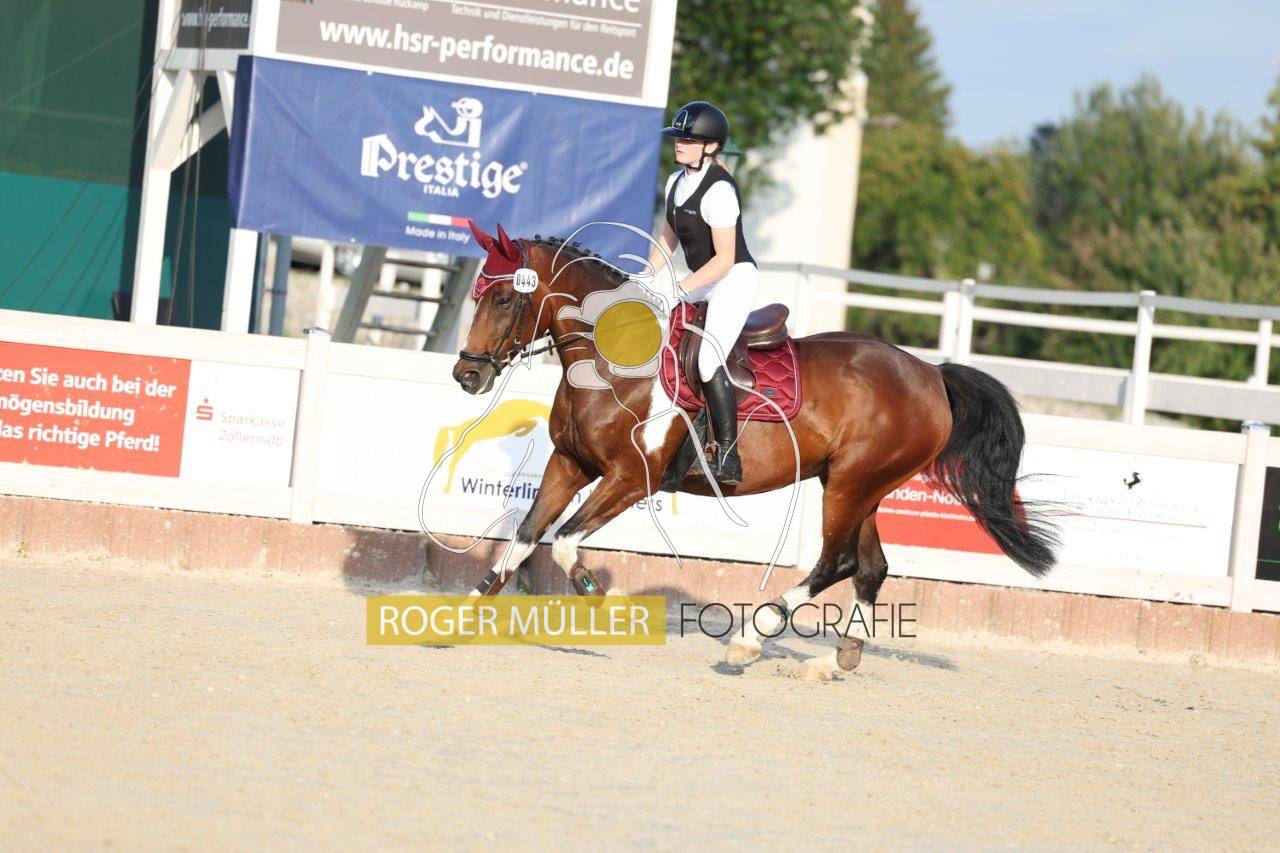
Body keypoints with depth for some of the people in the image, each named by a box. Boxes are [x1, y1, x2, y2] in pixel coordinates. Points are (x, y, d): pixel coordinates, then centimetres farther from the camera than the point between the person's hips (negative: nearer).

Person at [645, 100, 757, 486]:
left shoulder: (718, 190, -21)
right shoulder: (676, 182, 7)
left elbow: (725, 259, -23)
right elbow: (667, 239, 17)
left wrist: (680, 289, -24)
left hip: (734, 280, -10)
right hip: (700, 281, 10)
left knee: (709, 360, -22)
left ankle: (728, 459, -21)